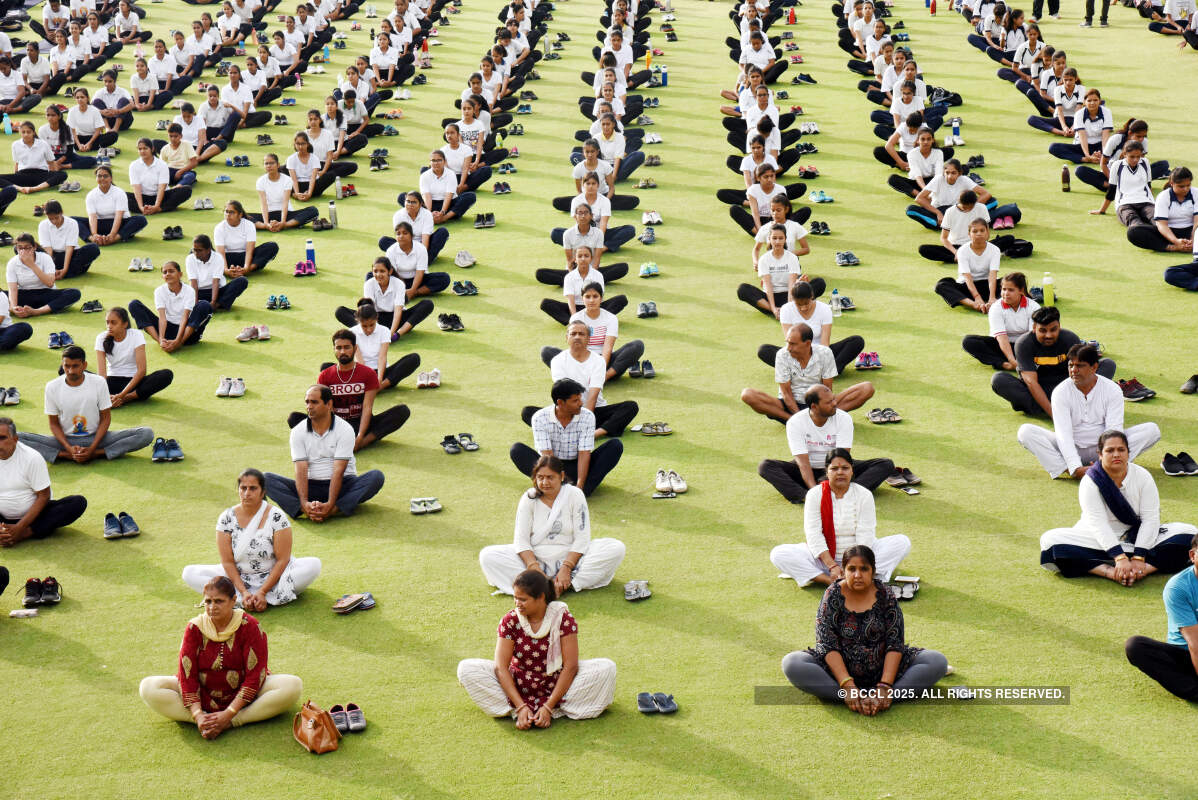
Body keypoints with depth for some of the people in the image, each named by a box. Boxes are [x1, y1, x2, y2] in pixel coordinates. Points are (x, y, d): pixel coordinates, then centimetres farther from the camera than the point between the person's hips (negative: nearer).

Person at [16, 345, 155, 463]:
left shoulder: (99, 383, -8)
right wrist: (69, 448, -19)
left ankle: (96, 454, -26)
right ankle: (68, 455, -25)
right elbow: (54, 424, 0)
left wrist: (92, 449, -17)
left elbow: (105, 418, -3)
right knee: (18, 438, -24)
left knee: (146, 434, -23)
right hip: (66, 440, 0)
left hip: (95, 438, 0)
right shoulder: (52, 387, -7)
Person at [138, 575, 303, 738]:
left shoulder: (249, 626, -12)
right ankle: (207, 723, -31)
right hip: (202, 697, 2)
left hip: (241, 698, -2)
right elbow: (187, 675, -10)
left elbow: (254, 676, -16)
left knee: (293, 686, -28)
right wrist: (197, 715, -25)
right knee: (148, 688, -20)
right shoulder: (195, 628, -6)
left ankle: (230, 723, -33)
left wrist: (228, 714, -25)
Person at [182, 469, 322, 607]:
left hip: (273, 576, -2)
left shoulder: (277, 517, -13)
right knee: (189, 573, -18)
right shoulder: (226, 519, -6)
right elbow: (227, 561, -7)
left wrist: (262, 592, -23)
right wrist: (243, 592, -20)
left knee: (313, 565, -28)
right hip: (239, 577, 2)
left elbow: (282, 560, -14)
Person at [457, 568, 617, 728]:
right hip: (519, 684, 1)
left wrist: (548, 707, -26)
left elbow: (570, 666, -18)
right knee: (466, 668, -20)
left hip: (557, 684, -1)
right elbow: (500, 667, -16)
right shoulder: (510, 621, -11)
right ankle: (518, 712, -21)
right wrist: (521, 706, -27)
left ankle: (554, 711, -24)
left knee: (607, 668, -24)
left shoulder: (563, 618, -15)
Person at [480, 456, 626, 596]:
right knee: (487, 555, -22)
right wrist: (535, 568, -23)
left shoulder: (575, 495, -4)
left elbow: (581, 538, -9)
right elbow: (521, 539, -6)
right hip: (536, 558, 1)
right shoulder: (528, 498, -1)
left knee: (616, 548, -24)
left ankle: (567, 584, -33)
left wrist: (566, 568, -22)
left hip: (571, 558, -1)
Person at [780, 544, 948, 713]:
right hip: (839, 668, -1)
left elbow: (895, 644, -9)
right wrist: (848, 685, -25)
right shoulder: (833, 595, -6)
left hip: (882, 669, 1)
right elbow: (827, 644, -13)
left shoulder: (885, 596, -4)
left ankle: (889, 694, -35)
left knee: (938, 661, -20)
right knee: (791, 663, -28)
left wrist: (885, 686, -23)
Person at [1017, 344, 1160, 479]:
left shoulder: (1112, 390, -8)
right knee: (1025, 431, -24)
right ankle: (1068, 470, -39)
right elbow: (1064, 433, -20)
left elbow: (1114, 431, -16)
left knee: (1152, 430, -20)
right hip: (1070, 448, -1)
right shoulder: (1061, 392, -11)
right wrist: (1076, 468, -34)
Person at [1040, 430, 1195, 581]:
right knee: (1051, 540, -28)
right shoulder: (1090, 481, -12)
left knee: (1189, 534, -19)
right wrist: (1120, 558, -33)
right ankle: (1111, 572, -42)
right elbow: (1098, 524, -21)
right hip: (1100, 542, -2)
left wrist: (1138, 558, -24)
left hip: (1137, 538, 2)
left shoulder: (1143, 476, -6)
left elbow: (1150, 519, -12)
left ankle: (1142, 570, -38)